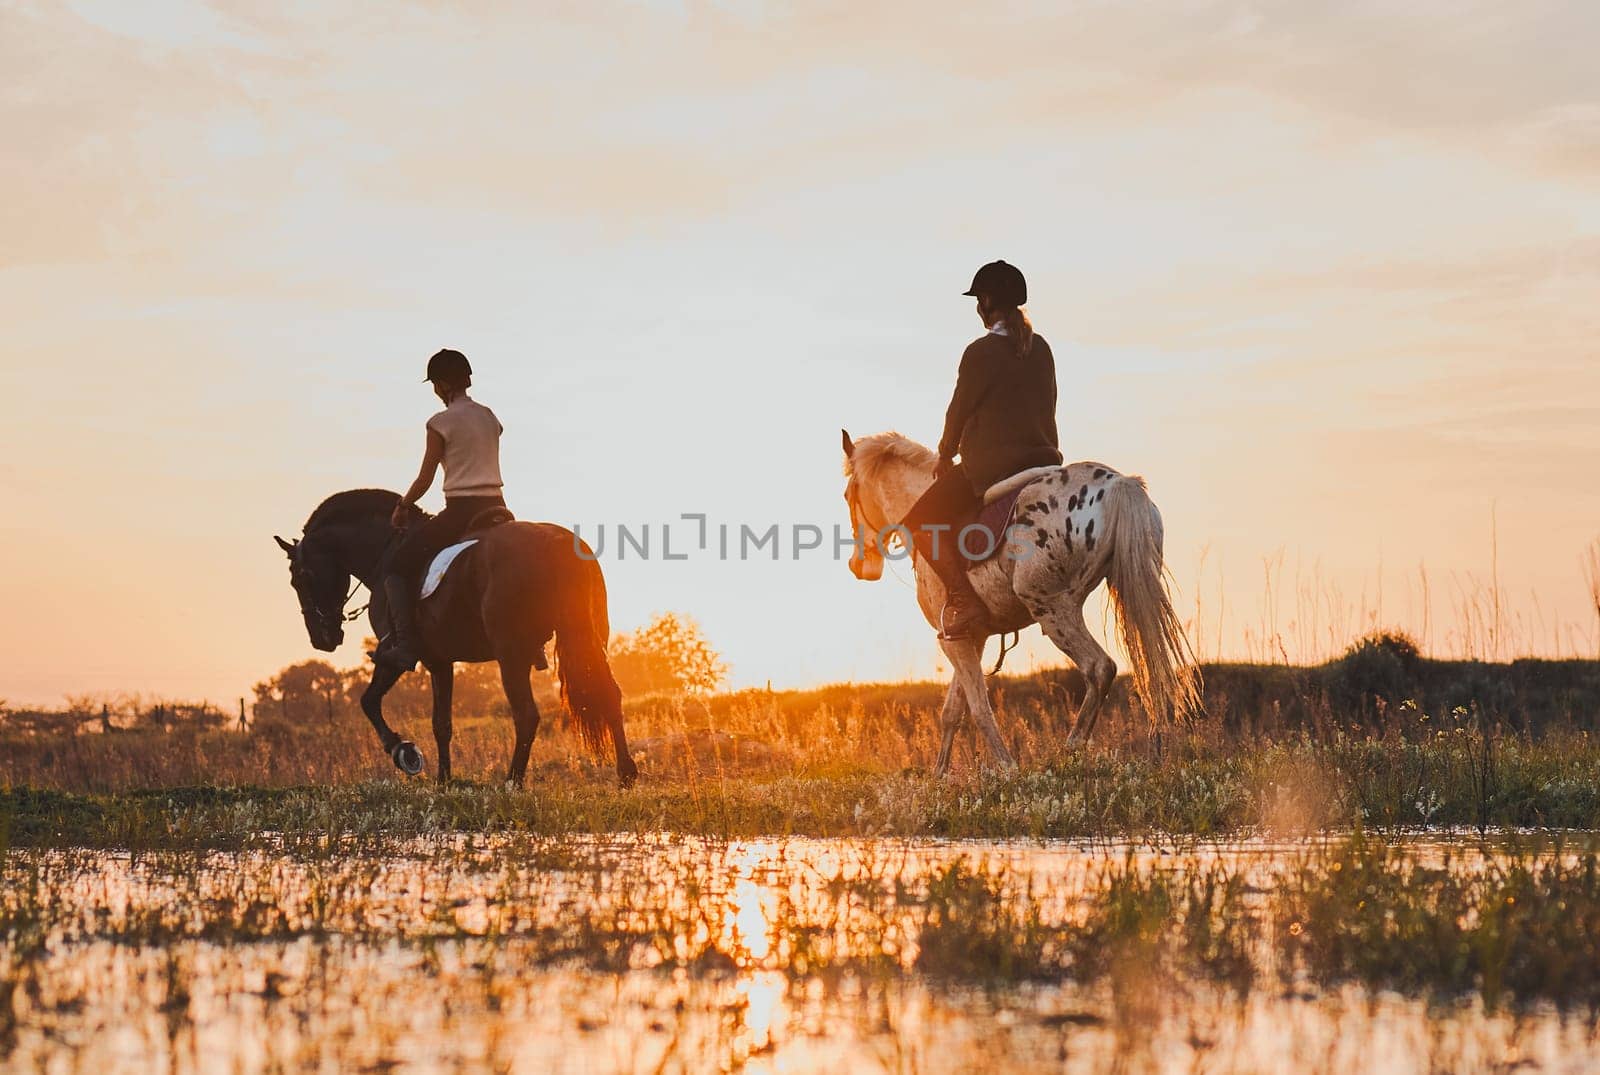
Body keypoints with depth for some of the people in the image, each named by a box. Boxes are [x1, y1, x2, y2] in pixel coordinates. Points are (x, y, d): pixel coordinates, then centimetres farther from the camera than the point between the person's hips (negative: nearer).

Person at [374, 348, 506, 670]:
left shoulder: (442, 422, -7)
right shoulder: (490, 418, 13)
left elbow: (425, 478, -5)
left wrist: (401, 508, 11)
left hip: (460, 512, -7)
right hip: (496, 509, 7)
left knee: (398, 566, 4)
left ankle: (404, 645, -10)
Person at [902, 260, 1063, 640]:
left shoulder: (981, 352, -12)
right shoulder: (1041, 349, 10)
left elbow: (960, 409, -5)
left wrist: (945, 455, 10)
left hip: (990, 463, -8)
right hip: (1044, 460, 8)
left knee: (920, 523, 0)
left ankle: (965, 602, -15)